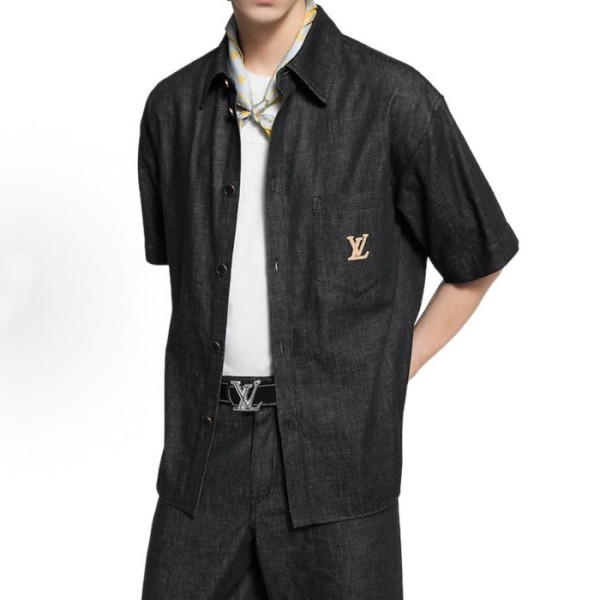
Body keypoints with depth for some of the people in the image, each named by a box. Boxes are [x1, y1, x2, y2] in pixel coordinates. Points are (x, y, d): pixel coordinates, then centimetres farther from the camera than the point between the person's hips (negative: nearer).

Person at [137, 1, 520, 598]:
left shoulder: (394, 99, -8)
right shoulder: (173, 105, 6)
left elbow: (478, 260, 4)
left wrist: (388, 378, 2)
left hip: (335, 455, -3)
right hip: (202, 450, 4)